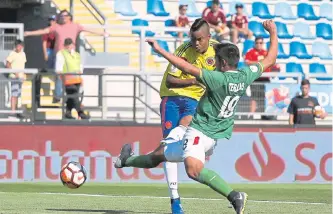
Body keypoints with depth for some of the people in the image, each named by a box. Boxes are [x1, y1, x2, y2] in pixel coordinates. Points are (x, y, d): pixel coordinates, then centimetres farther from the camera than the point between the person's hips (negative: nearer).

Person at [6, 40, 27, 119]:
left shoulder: (23, 54, 12)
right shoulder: (12, 54, -9)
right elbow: (7, 65, -11)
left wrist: (23, 74, 13)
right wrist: (15, 72, -19)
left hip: (20, 76, 7)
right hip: (14, 77, -7)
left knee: (17, 94, 12)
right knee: (14, 94, -13)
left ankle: (15, 111, 18)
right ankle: (13, 111, -17)